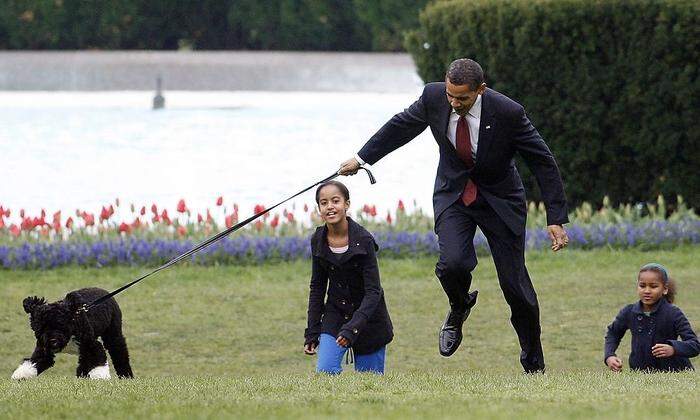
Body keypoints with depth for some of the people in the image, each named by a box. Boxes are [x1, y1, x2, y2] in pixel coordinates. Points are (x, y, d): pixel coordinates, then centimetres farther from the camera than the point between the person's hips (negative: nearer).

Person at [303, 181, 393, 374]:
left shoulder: (363, 240, -18)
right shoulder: (318, 240, -5)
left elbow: (373, 292, -20)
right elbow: (317, 287, 6)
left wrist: (352, 328, -32)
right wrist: (312, 333, 3)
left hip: (367, 317, -3)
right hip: (335, 315, 3)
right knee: (325, 372, -14)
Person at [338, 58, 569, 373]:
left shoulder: (508, 112, -25)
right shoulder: (434, 97, -16)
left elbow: (543, 162, -15)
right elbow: (402, 126, 5)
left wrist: (556, 219, -16)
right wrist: (362, 158, 15)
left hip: (500, 198, -2)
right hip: (453, 194, 2)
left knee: (515, 285, -1)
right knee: (453, 263, -25)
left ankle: (534, 363, 20)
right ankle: (459, 309, 11)